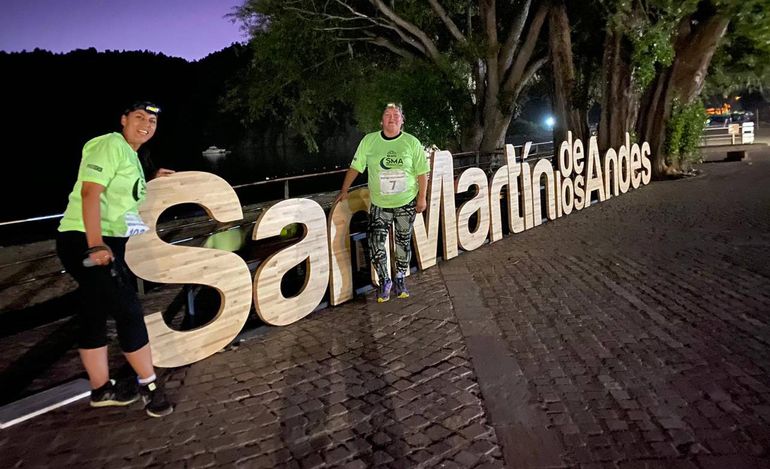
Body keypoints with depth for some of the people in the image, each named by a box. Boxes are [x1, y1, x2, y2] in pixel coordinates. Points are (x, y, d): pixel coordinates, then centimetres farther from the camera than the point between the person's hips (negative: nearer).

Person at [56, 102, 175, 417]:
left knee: (94, 315, 14)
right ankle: (149, 384, 4)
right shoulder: (111, 145, -12)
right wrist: (95, 245, -29)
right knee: (128, 310, -7)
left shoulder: (131, 155, 17)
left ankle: (102, 389, 24)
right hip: (84, 241, -10)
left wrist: (152, 182, 20)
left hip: (108, 243, 10)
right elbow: (90, 192, -22)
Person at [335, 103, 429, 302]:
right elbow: (355, 167, 3)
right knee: (375, 243, -7)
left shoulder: (412, 143, -4)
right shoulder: (369, 141, -2)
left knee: (403, 241, 11)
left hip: (406, 203, 0)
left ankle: (400, 279, 29)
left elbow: (422, 172, -1)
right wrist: (344, 190, 0)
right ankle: (384, 281, 13)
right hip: (379, 204, 0)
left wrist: (422, 198, -5)